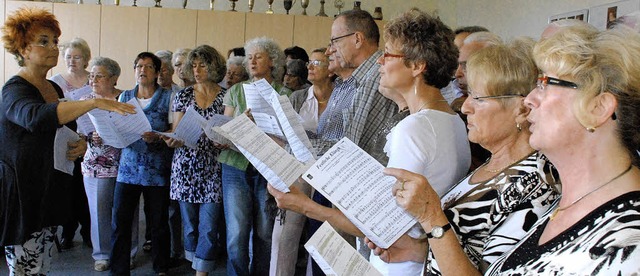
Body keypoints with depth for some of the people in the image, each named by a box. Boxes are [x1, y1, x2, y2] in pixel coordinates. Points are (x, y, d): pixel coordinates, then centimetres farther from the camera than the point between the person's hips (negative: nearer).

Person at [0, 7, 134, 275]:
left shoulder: (55, 88, 11)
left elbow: (66, 131, 26)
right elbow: (35, 117, -37)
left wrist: (80, 145, 2)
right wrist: (94, 102, -42)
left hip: (49, 189, 7)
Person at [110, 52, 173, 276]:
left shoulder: (167, 97, 1)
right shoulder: (125, 97, 12)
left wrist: (157, 137, -23)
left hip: (157, 171, -2)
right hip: (128, 167, 3)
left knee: (158, 223, 7)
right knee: (120, 222, -2)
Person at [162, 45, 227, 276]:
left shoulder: (226, 97, 1)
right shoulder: (184, 95, 7)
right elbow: (177, 131, 5)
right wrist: (172, 140, -16)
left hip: (213, 169, -2)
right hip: (186, 167, 2)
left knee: (208, 225, -5)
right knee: (189, 223, 9)